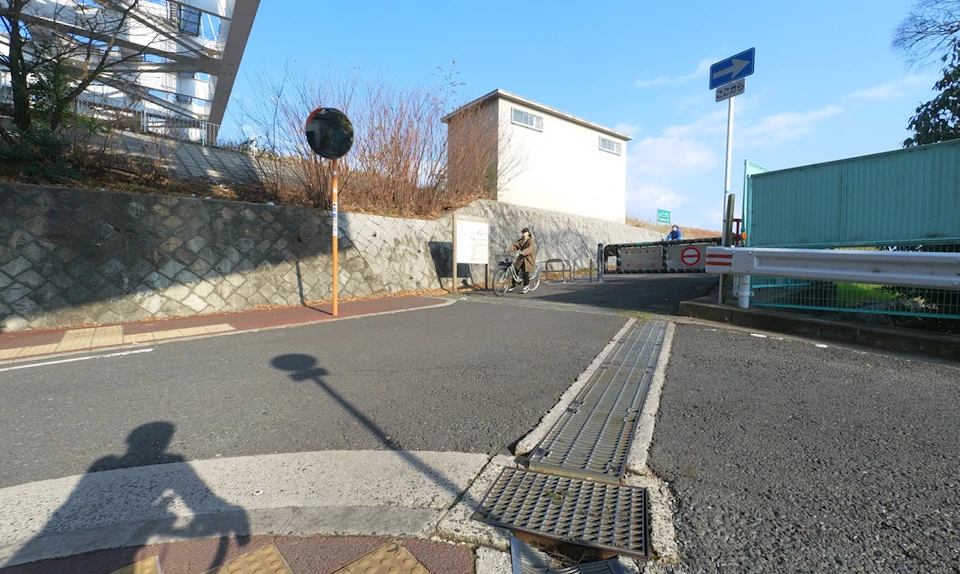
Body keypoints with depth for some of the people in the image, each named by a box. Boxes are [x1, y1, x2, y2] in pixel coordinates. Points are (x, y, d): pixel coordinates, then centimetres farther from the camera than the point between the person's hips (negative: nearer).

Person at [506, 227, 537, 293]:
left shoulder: (531, 241, -14)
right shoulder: (520, 241, 6)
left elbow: (530, 249, -32)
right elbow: (515, 246, -5)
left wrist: (522, 252, -47)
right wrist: (507, 250, -24)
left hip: (529, 259, -6)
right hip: (521, 259, 6)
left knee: (525, 272, -13)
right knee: (515, 270, 3)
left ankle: (526, 286, 8)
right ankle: (513, 284, 20)